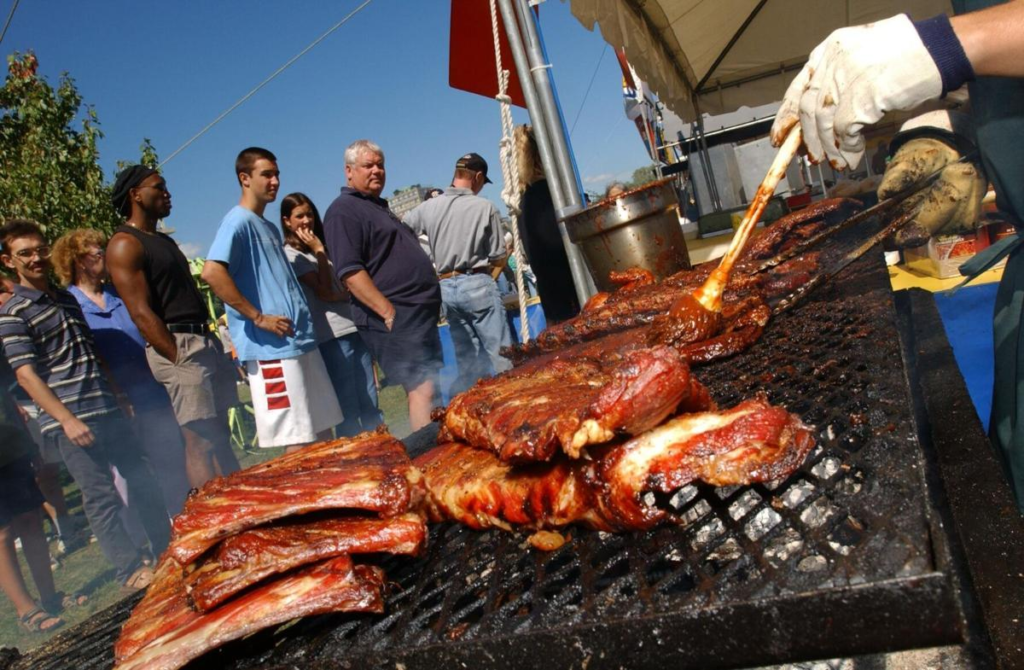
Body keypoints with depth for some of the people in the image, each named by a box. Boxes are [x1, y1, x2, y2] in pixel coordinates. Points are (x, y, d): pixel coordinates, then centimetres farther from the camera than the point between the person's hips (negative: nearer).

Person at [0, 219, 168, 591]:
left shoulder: (67, 298, 15)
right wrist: (67, 420, -19)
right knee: (101, 497, -2)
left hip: (107, 410, 7)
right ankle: (131, 571, 8)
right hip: (71, 420, -7)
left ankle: (169, 553, 24)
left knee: (143, 483, 11)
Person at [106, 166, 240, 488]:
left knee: (220, 437, 10)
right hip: (177, 346, -9)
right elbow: (141, 314, -14)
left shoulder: (164, 241, 21)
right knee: (199, 442, -7)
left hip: (205, 342, 9)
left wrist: (212, 343, 13)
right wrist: (180, 358, -17)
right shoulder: (125, 244, -7)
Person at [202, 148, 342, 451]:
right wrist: (259, 317, -20)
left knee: (322, 432, 13)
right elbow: (212, 273, -23)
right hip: (271, 347, -9)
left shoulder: (269, 227, 20)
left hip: (301, 341, 9)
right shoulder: (238, 222, -7)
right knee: (299, 442, -4)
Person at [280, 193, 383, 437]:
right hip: (332, 336, -7)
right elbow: (325, 292, -13)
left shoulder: (323, 245, 20)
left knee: (370, 403, 9)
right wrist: (319, 252, -8)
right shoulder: (291, 255, -3)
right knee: (348, 409, -4)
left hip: (354, 328, 7)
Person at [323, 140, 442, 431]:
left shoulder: (380, 207, 23)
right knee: (422, 389, -12)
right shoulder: (343, 211, -6)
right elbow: (350, 272, -17)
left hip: (419, 315, 10)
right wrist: (389, 312, -21)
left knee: (430, 388, 11)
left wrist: (429, 306, 21)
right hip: (395, 318, -9)